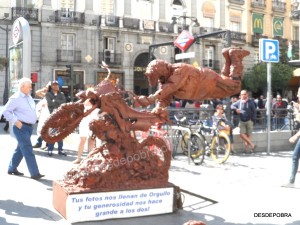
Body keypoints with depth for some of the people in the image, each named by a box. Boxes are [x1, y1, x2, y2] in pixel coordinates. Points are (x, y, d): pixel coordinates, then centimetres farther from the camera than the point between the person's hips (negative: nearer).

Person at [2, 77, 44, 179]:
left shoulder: (29, 97, 14)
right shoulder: (15, 98, -11)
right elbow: (6, 111, -12)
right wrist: (15, 121, -17)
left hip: (29, 127, 9)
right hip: (21, 127, -9)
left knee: (20, 149, 16)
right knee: (28, 150, -10)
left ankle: (12, 169, 30)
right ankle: (34, 173, -10)